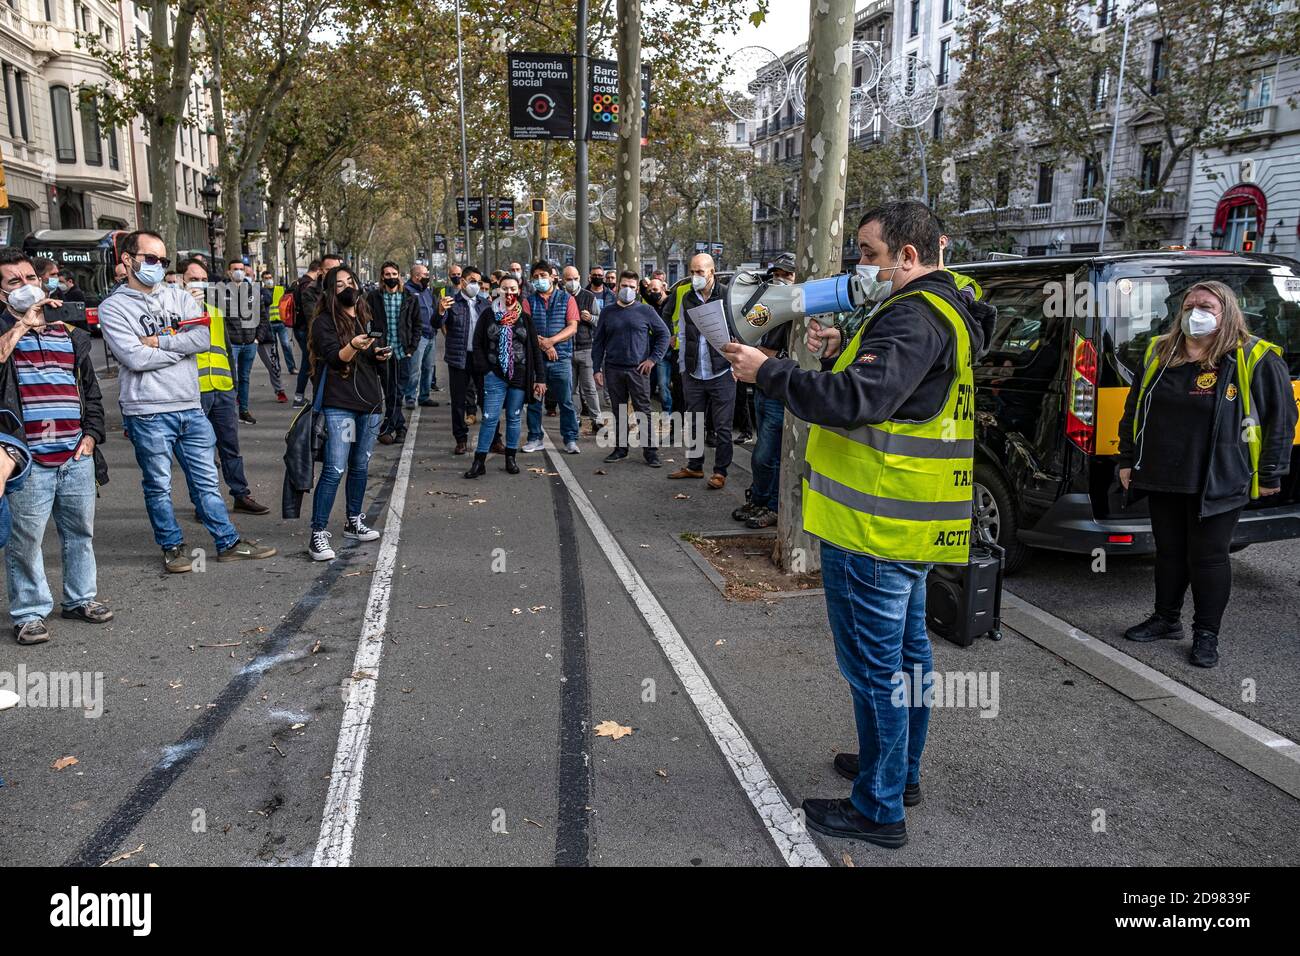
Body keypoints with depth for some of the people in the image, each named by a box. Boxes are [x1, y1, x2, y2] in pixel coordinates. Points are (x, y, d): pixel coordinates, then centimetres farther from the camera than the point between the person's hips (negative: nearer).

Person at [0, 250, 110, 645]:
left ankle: (80, 598, 28)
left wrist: (91, 434, 9)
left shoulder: (69, 334, 15)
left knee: (80, 531, 13)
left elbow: (91, 389, 19)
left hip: (77, 456, 5)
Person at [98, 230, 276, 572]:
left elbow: (203, 339, -6)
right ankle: (173, 547, 22)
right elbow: (136, 358, -14)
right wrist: (181, 344, -5)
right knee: (159, 486, 8)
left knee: (206, 480, 11)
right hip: (147, 413, -3)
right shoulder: (113, 307, -1)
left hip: (190, 407, 4)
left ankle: (228, 543, 17)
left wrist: (160, 341, -11)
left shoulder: (179, 297, 10)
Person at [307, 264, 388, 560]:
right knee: (335, 469, -13)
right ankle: (318, 534, -9)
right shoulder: (325, 323, -2)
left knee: (360, 466, 15)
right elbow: (336, 357, -15)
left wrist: (382, 355, 1)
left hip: (370, 402, 6)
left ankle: (354, 522, 29)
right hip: (339, 404, -6)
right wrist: (353, 346, -35)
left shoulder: (369, 320, 17)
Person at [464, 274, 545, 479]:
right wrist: (484, 369, -5)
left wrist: (540, 378, -1)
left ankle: (510, 458, 20)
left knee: (514, 418, 9)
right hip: (495, 375, -1)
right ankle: (479, 462, 0)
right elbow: (478, 344, 5)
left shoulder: (525, 317, 4)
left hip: (519, 376, 1)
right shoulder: (489, 315, 2)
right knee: (490, 418, -4)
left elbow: (535, 349, 4)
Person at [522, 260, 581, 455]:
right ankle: (535, 439, 16)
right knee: (534, 401, 6)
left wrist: (551, 340, -16)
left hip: (561, 358, -2)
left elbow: (572, 328, -4)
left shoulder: (567, 299, 6)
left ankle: (570, 439, 8)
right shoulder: (529, 301, 9)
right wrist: (543, 345, -16)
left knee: (566, 401, 0)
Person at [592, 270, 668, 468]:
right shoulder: (607, 314, 10)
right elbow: (598, 343, 12)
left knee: (644, 411, -3)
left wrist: (653, 358, -3)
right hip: (613, 370, 3)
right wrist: (597, 369, 5)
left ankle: (650, 451, 1)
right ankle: (620, 448, 19)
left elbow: (663, 334, 6)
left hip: (638, 370, -3)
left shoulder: (646, 311, 2)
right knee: (619, 412, 9)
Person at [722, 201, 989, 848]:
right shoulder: (942, 310, 15)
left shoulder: (914, 316, -19)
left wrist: (767, 371, -22)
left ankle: (879, 808, 12)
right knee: (905, 649, 21)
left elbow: (858, 400, -31)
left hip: (873, 526, -11)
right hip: (907, 523, 11)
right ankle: (902, 770, 38)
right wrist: (839, 354, 1)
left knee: (874, 664, 0)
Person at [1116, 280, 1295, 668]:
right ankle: (1167, 620, 30)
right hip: (1162, 479, 5)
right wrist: (1128, 460, 12)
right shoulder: (1158, 354, 7)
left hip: (1218, 484, -4)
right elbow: (1133, 410, 15)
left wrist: (1270, 475, -4)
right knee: (1169, 552, 15)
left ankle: (1206, 634, 16)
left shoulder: (1257, 360, -6)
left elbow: (1281, 419, -3)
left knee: (1208, 557, 3)